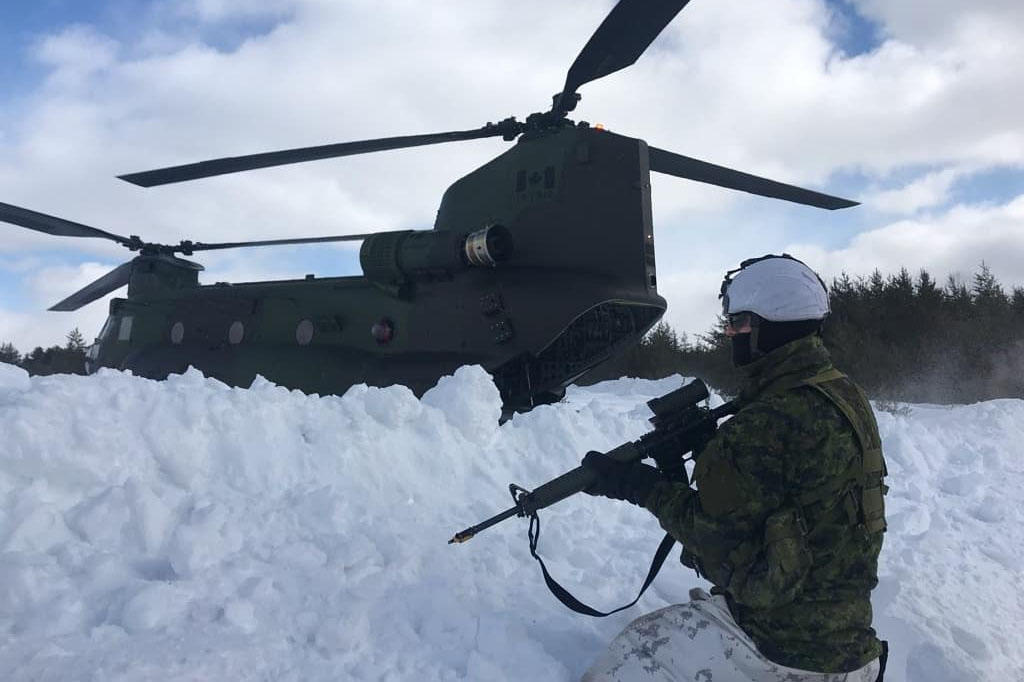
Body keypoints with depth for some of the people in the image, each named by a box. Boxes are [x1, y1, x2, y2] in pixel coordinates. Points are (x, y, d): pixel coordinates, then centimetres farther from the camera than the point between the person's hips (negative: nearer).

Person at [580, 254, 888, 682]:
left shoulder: (770, 423, -26)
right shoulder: (846, 396, 4)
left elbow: (716, 533, -20)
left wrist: (640, 486, -11)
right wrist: (702, 449, 4)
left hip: (780, 644, -9)